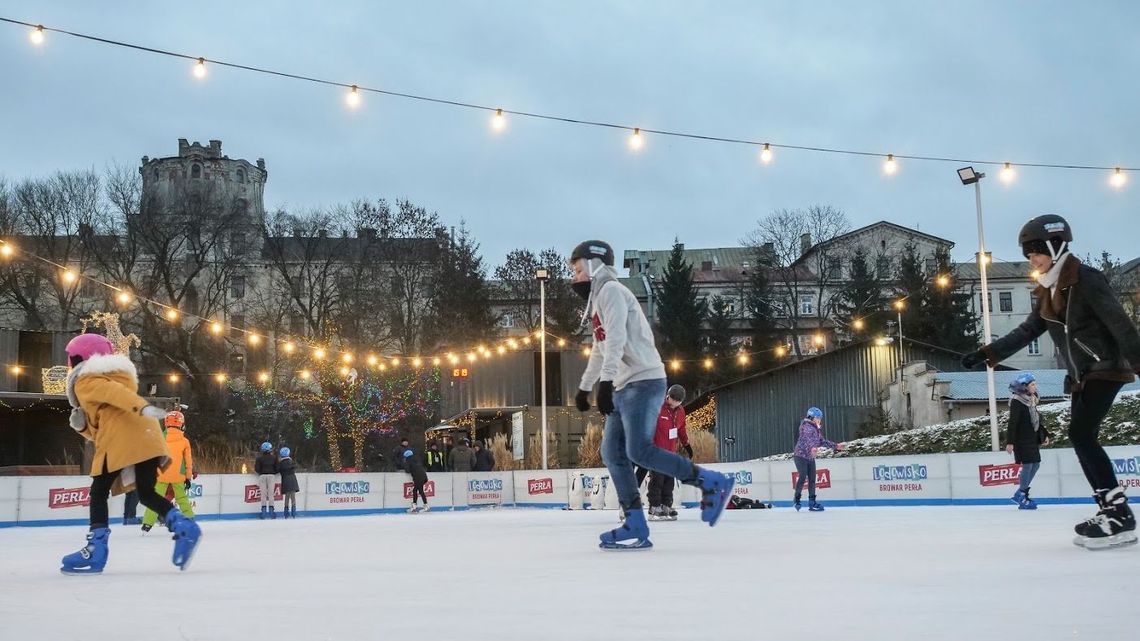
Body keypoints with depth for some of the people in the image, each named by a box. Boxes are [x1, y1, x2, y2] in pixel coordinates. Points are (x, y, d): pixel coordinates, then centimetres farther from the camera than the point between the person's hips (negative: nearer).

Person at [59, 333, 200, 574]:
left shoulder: (86, 382, 10)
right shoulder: (110, 376, 37)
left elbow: (113, 391, -13)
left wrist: (141, 407, -28)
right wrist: (83, 425, 18)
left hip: (122, 441, -8)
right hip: (148, 438, 8)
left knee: (99, 492, 2)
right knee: (146, 493, 13)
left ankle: (95, 551, -5)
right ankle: (183, 527, -8)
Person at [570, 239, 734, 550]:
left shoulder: (610, 290, -6)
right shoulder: (598, 300, 25)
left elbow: (616, 337, -21)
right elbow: (600, 350, 37)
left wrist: (605, 382, -30)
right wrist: (584, 388, 43)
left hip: (642, 381, -10)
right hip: (624, 387, 10)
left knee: (640, 451, -19)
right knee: (613, 452, 2)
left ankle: (713, 483, -9)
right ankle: (635, 528, -1)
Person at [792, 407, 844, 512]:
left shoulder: (817, 429, 15)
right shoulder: (806, 426, -12)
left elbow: (822, 441, 24)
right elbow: (808, 438, -31)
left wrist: (836, 446, 22)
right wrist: (812, 447, -49)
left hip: (810, 458, 8)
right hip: (801, 455, -8)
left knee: (812, 479, 4)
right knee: (803, 477, -15)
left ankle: (812, 503, 9)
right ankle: (796, 501, -5)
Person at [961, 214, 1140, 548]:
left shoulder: (1086, 280, -15)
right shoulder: (1048, 292, 11)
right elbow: (1026, 332, 13)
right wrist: (986, 354, 7)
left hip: (1106, 368, -9)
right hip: (1080, 375, 9)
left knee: (1081, 434, -18)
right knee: (1081, 439, 4)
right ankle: (1110, 510, 8)